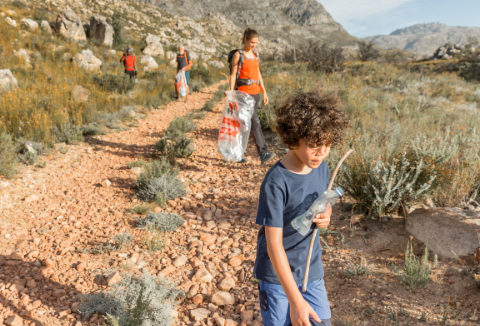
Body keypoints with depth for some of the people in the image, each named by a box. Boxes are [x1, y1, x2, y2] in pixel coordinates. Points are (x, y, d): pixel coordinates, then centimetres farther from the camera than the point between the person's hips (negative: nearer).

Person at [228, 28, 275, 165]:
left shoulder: (255, 54, 14)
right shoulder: (238, 55, -4)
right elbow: (233, 75, -5)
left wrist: (264, 92, 16)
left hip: (255, 93, 6)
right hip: (243, 93, -6)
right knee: (255, 122, -15)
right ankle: (263, 153, -18)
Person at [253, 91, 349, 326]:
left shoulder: (322, 168, -6)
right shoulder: (276, 182, -25)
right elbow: (274, 245, -24)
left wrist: (325, 217, -13)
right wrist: (295, 300, -25)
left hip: (311, 270, 5)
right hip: (277, 273, -5)